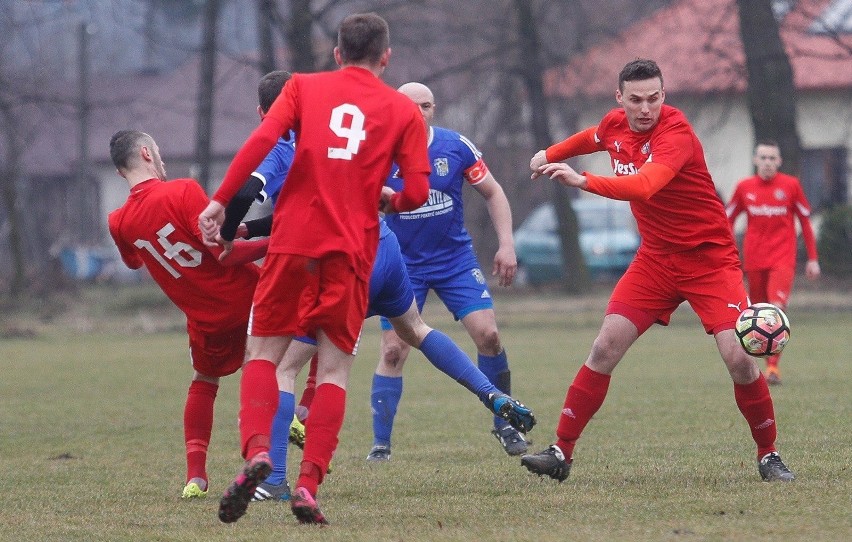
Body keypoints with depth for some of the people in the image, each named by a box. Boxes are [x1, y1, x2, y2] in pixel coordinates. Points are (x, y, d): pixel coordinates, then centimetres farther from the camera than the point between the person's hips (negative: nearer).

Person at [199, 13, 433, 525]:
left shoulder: (304, 87, 9)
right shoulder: (404, 112, 9)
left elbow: (262, 140, -7)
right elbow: (418, 192, 0)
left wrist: (221, 200, -5)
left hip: (293, 240, 0)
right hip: (351, 252, 0)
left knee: (263, 353, 10)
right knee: (335, 368, 5)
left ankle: (256, 451, -15)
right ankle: (309, 484, -8)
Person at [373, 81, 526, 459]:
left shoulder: (457, 146, -7)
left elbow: (493, 193, 3)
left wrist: (506, 245, -5)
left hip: (456, 260, 1)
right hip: (402, 266, -1)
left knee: (488, 335, -10)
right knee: (393, 351, -9)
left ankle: (504, 424, 9)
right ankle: (380, 445, -1)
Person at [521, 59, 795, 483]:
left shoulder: (676, 132, -23)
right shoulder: (615, 124, -1)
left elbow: (645, 186, -41)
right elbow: (593, 138, 27)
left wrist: (584, 181, -50)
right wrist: (551, 154, 25)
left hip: (709, 257, -5)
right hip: (656, 256, 6)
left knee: (738, 356, -17)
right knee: (605, 348, -6)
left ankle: (769, 456, 1)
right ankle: (561, 452, 0)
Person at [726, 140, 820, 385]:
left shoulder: (791, 185, 0)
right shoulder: (744, 187, 4)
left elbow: (805, 221, 7)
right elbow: (728, 220, 12)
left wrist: (813, 259, 6)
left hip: (783, 259, -2)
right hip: (753, 261, 2)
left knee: (777, 309, -19)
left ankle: (773, 366, -20)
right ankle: (770, 363, 19)